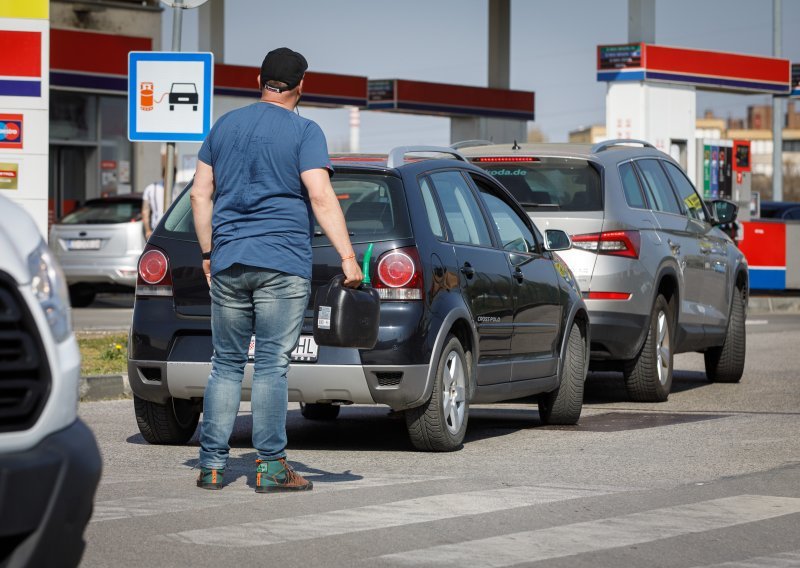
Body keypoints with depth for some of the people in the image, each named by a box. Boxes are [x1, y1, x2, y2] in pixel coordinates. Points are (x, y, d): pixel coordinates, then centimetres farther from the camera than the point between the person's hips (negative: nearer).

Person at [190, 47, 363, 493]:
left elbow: (201, 195, 13)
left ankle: (213, 464, 6)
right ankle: (271, 467, -2)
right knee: (272, 365, -3)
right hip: (283, 263, -4)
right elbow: (321, 197, -14)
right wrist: (348, 258, -15)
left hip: (229, 261, 4)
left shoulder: (225, 126, 12)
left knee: (227, 364, 9)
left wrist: (208, 253, 20)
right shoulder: (304, 131, -3)